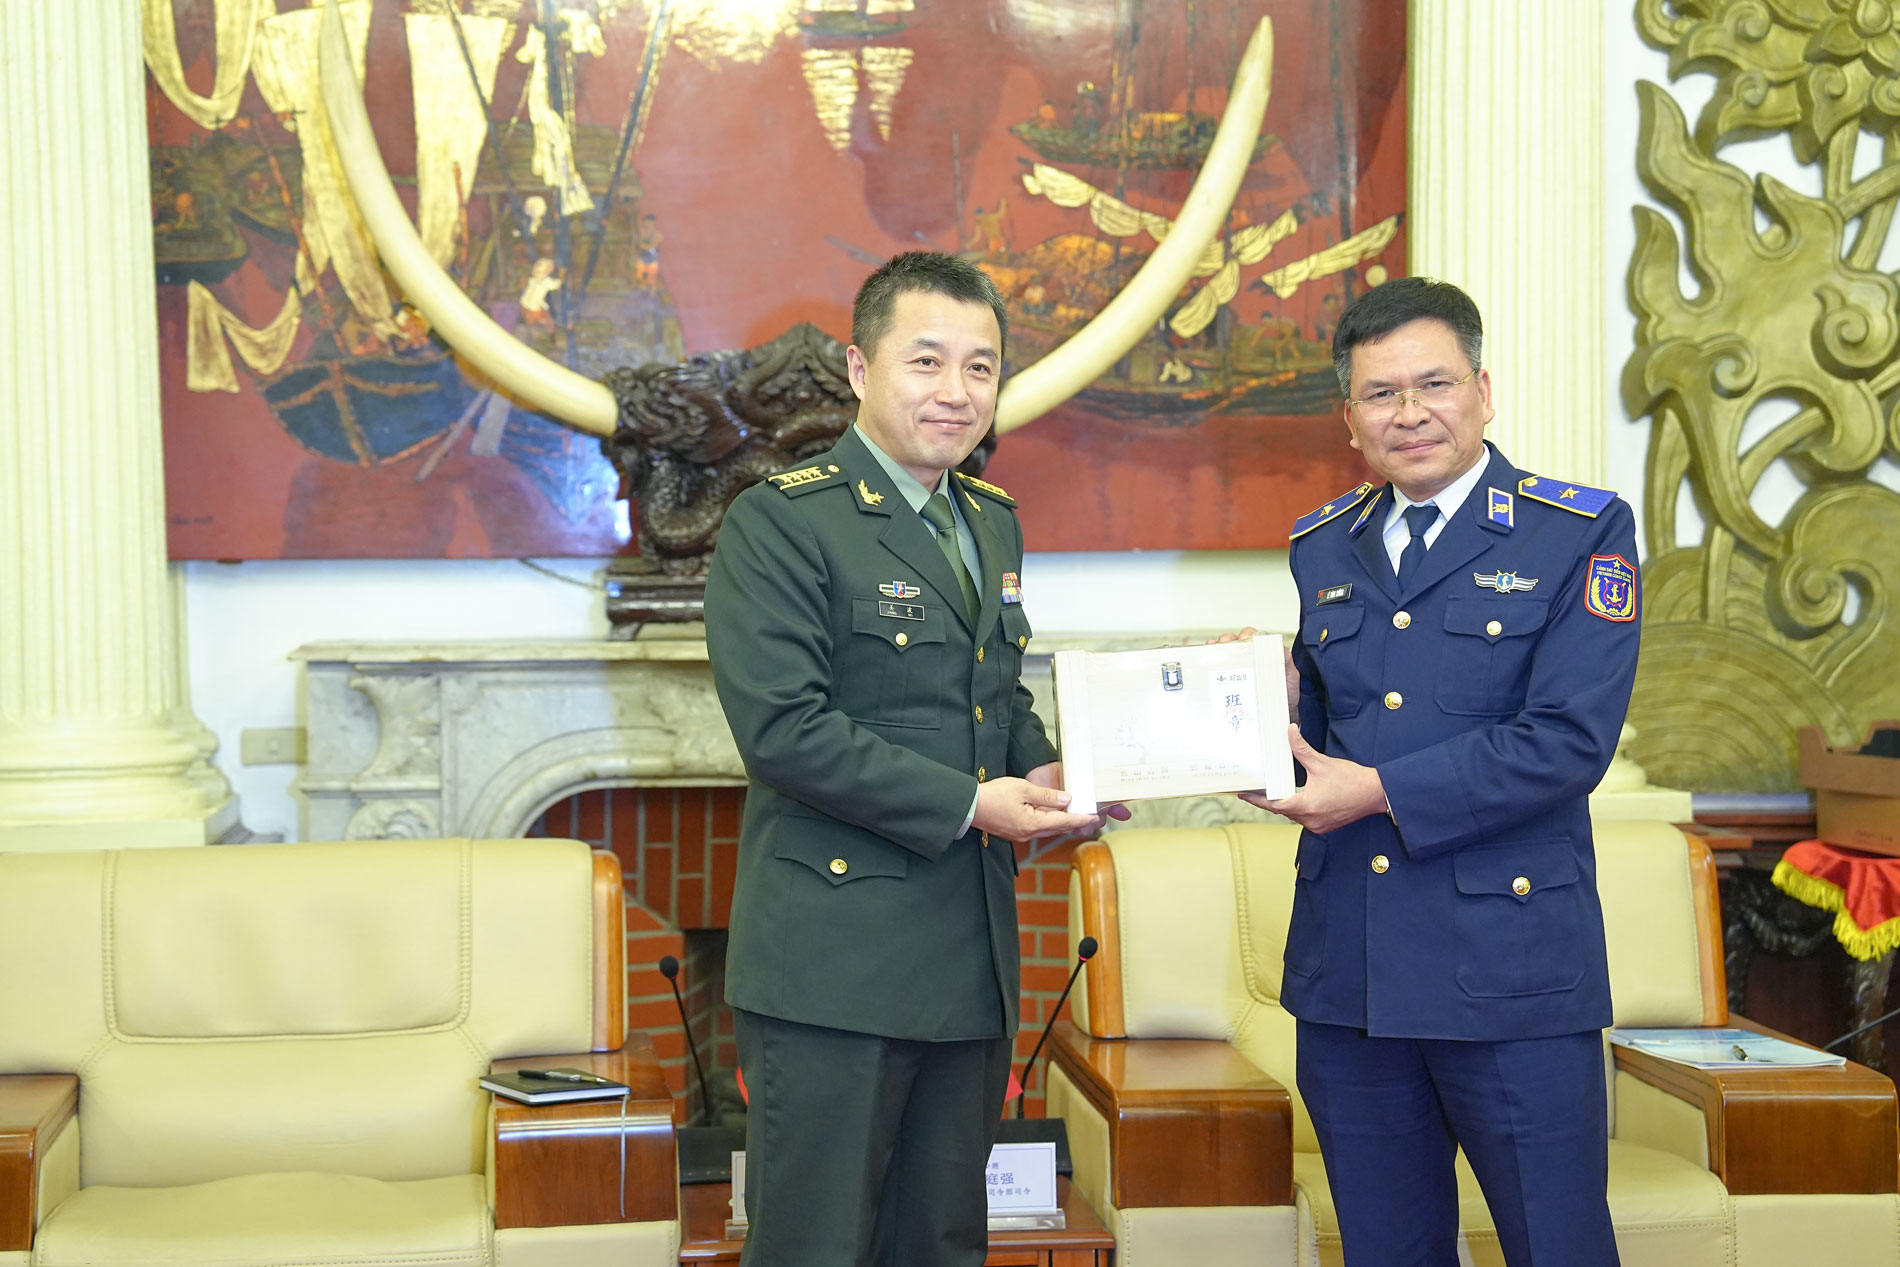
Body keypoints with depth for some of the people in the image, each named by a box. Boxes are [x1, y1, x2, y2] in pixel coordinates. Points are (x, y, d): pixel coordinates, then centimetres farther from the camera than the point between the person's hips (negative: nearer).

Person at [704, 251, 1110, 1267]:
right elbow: (782, 728, -18)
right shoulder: (778, 523, -10)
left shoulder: (993, 522, 16)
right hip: (834, 963, -7)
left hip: (970, 958, 8)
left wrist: (1041, 773, 3)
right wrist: (967, 803, -18)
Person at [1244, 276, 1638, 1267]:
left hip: (1511, 971, -5)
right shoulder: (1319, 550, 13)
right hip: (1346, 971, 5)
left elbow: (1568, 741, -14)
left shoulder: (1581, 535, -4)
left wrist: (1380, 792, -16)